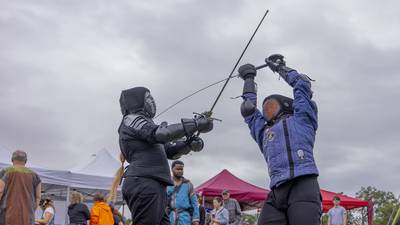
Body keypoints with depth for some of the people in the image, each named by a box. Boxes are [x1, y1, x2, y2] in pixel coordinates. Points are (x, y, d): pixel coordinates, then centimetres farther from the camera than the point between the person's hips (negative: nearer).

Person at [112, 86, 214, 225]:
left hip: (153, 187, 9)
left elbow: (170, 151, 26)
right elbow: (160, 134, -15)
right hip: (144, 185, -9)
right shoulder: (131, 119, 2)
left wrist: (189, 143, 7)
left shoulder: (142, 122, 29)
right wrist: (195, 124, -13)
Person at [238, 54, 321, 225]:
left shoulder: (300, 118, 22)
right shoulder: (264, 132, 32)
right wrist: (249, 78, 54)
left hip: (303, 186, -4)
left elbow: (302, 83, 27)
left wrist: (280, 67, 42)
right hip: (276, 193, 4)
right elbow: (248, 110, 43)